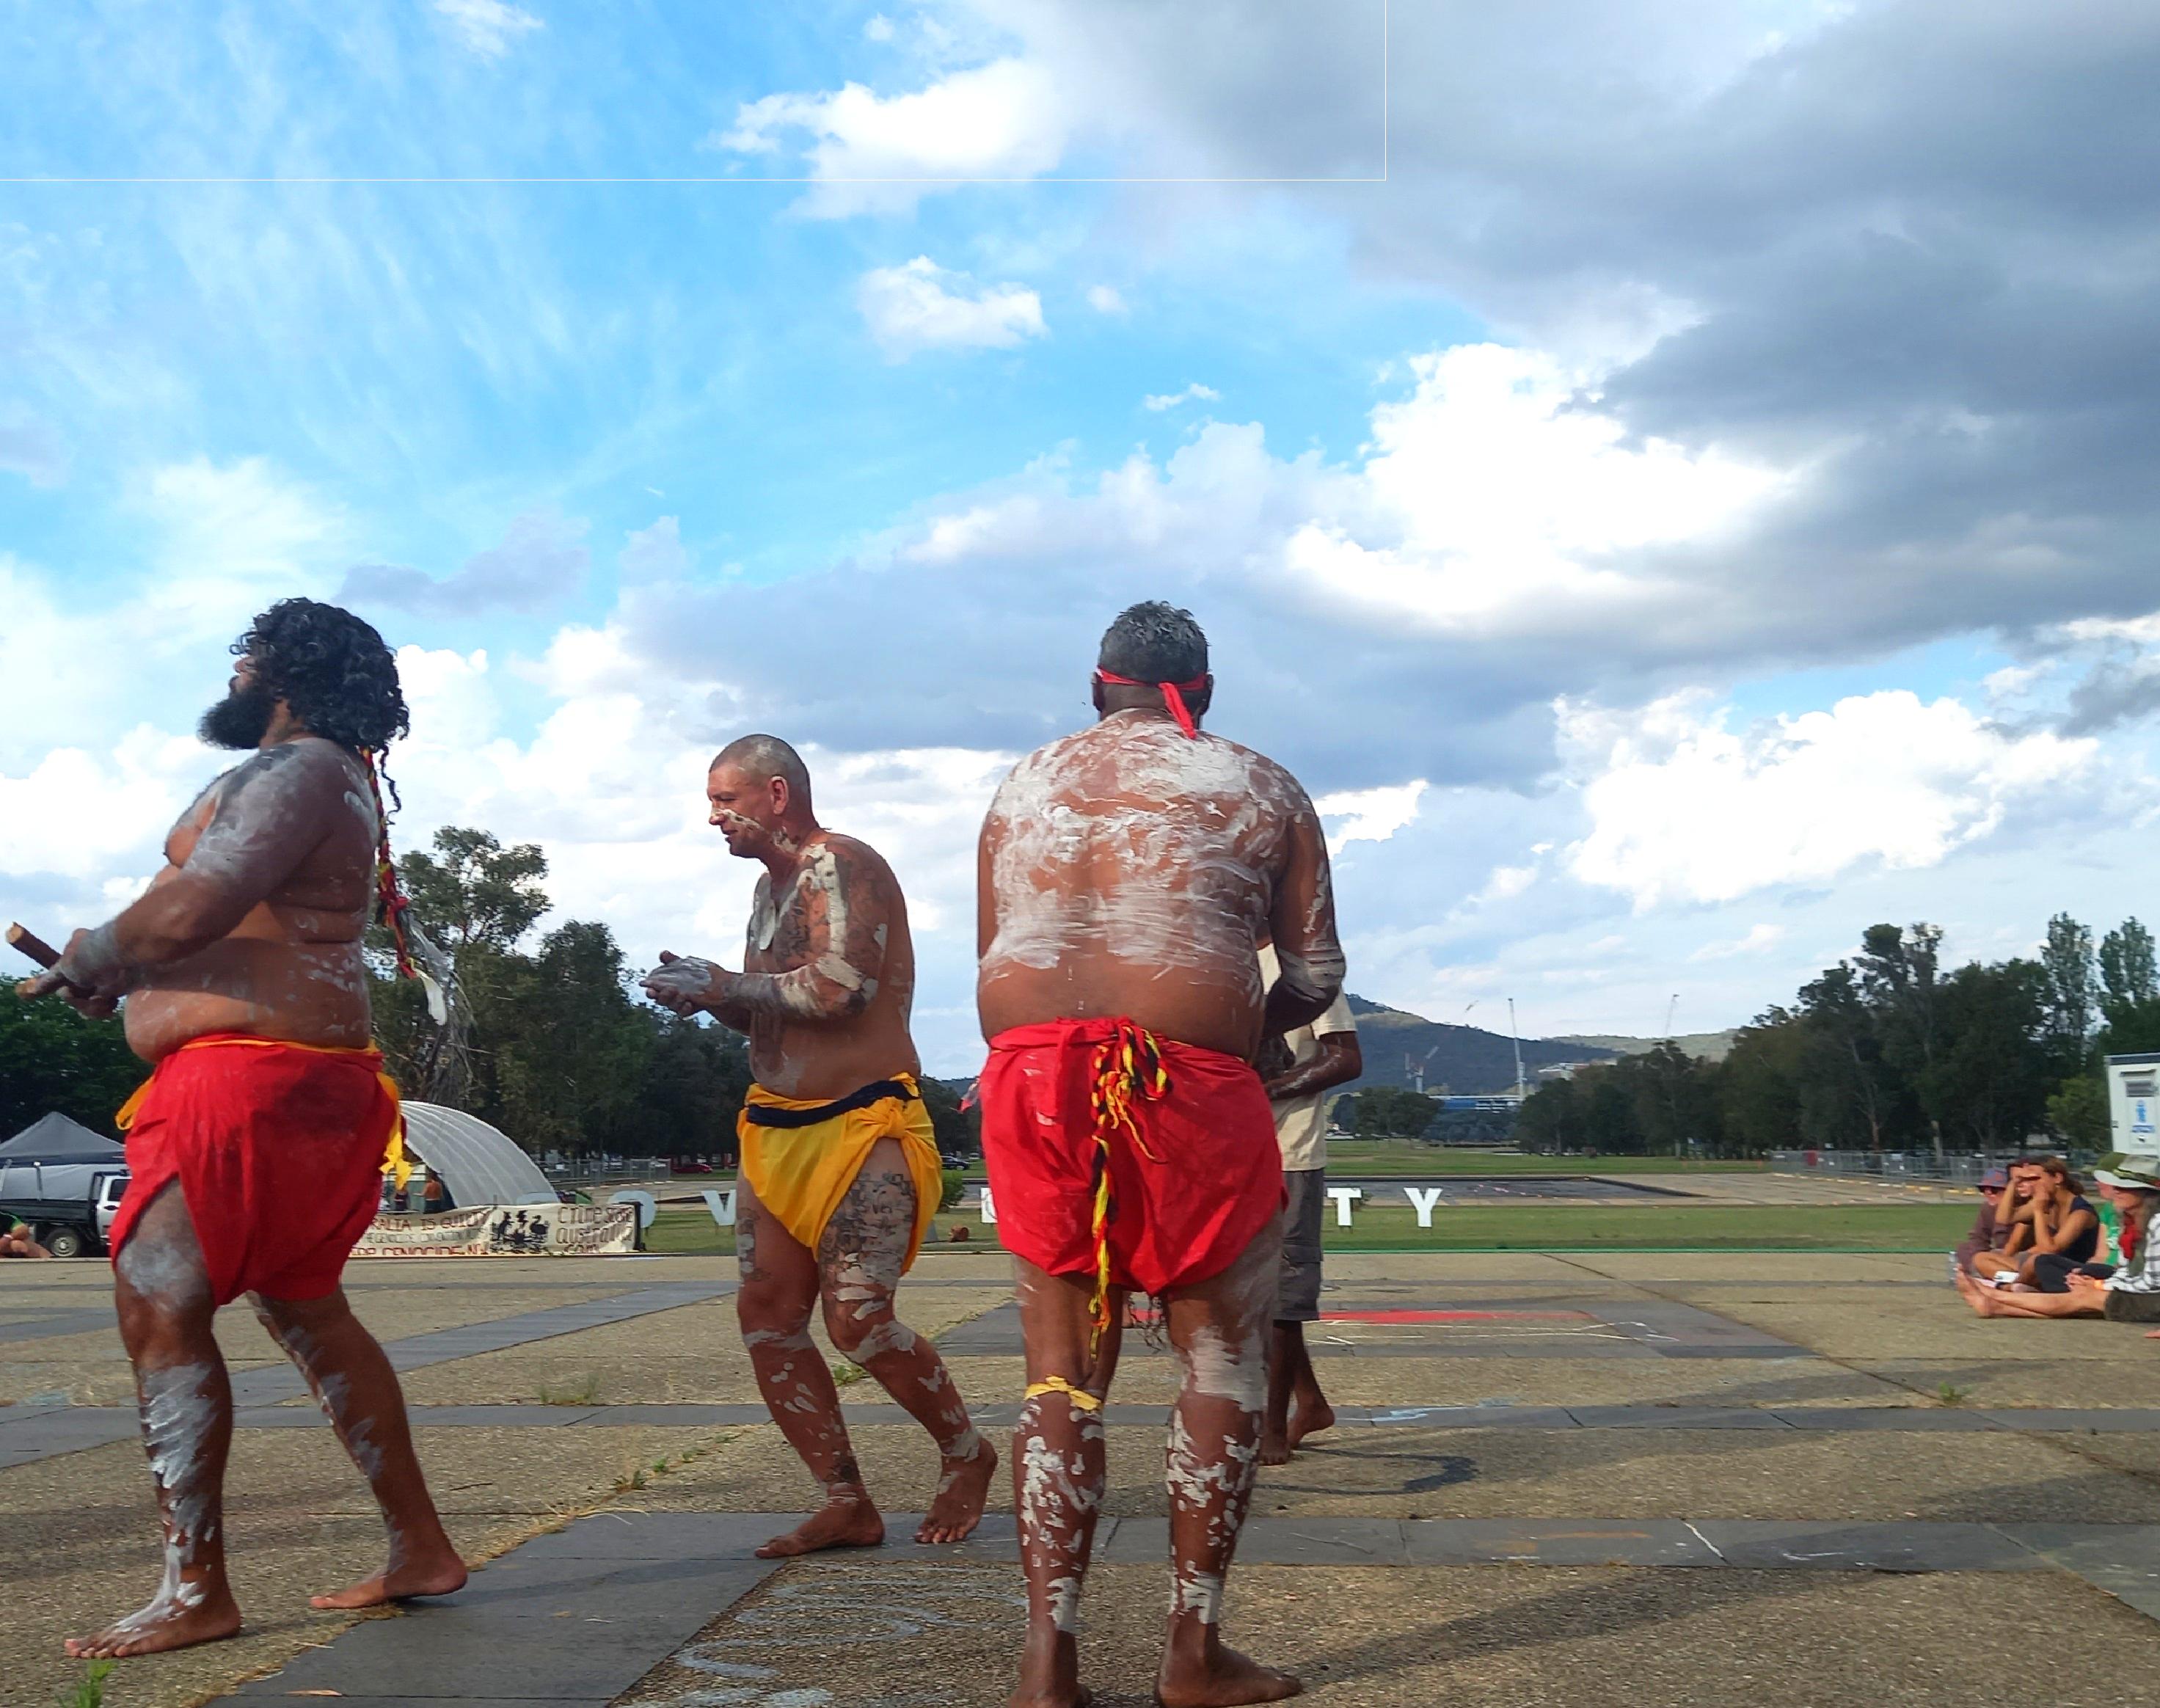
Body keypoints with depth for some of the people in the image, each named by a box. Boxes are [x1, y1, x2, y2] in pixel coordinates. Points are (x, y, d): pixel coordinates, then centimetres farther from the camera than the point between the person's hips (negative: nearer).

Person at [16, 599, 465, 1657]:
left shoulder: (297, 768, -10)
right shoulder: (329, 779, 23)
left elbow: (197, 904, -22)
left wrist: (90, 956, -5)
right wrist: (122, 974, 19)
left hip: (247, 1074, -11)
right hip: (306, 1081, 11)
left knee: (158, 1311, -8)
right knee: (305, 1311, 15)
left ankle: (194, 1593, -7)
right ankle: (420, 1549, 18)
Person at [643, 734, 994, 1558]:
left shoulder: (840, 865, -11)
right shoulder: (770, 887, 19)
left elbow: (838, 990, -24)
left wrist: (720, 985, -13)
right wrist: (704, 991, 4)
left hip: (861, 1126, -9)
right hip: (777, 1128, 10)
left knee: (857, 1318, -15)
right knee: (766, 1313, 1)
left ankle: (966, 1454, 10)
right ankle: (846, 1504, 8)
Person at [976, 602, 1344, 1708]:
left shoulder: (1021, 787, 19)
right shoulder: (1259, 790, 10)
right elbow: (1316, 975, 8)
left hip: (1031, 1078, 3)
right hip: (1188, 1093, -3)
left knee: (1062, 1368, 11)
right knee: (1223, 1352, 12)